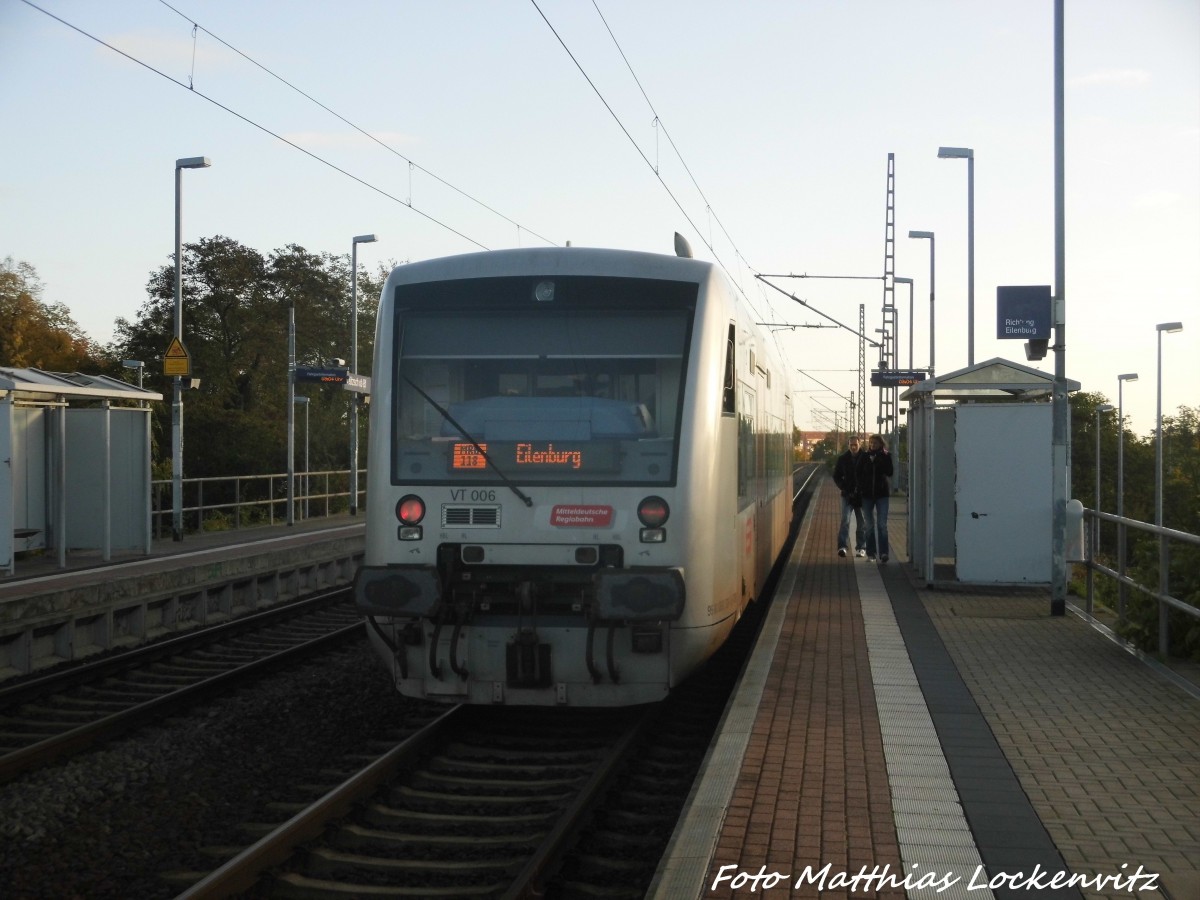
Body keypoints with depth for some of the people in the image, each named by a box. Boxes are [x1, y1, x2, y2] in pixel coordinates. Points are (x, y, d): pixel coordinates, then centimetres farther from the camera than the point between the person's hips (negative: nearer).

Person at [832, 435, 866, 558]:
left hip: (861, 496, 0)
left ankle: (861, 548, 16)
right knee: (845, 520, -13)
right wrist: (844, 489, -3)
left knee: (861, 523, 7)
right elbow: (836, 476, 9)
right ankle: (843, 546, -18)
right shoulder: (843, 459, 2)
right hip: (847, 495, 0)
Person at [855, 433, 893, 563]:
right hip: (867, 494, 2)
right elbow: (858, 473, 6)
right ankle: (870, 552, 14)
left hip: (882, 494, -2)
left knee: (882, 525, -10)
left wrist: (877, 461, -17)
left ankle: (883, 552, -14)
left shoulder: (886, 456, 1)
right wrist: (861, 487, -7)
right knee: (869, 525, 7)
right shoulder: (864, 457, 4)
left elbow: (889, 472, -11)